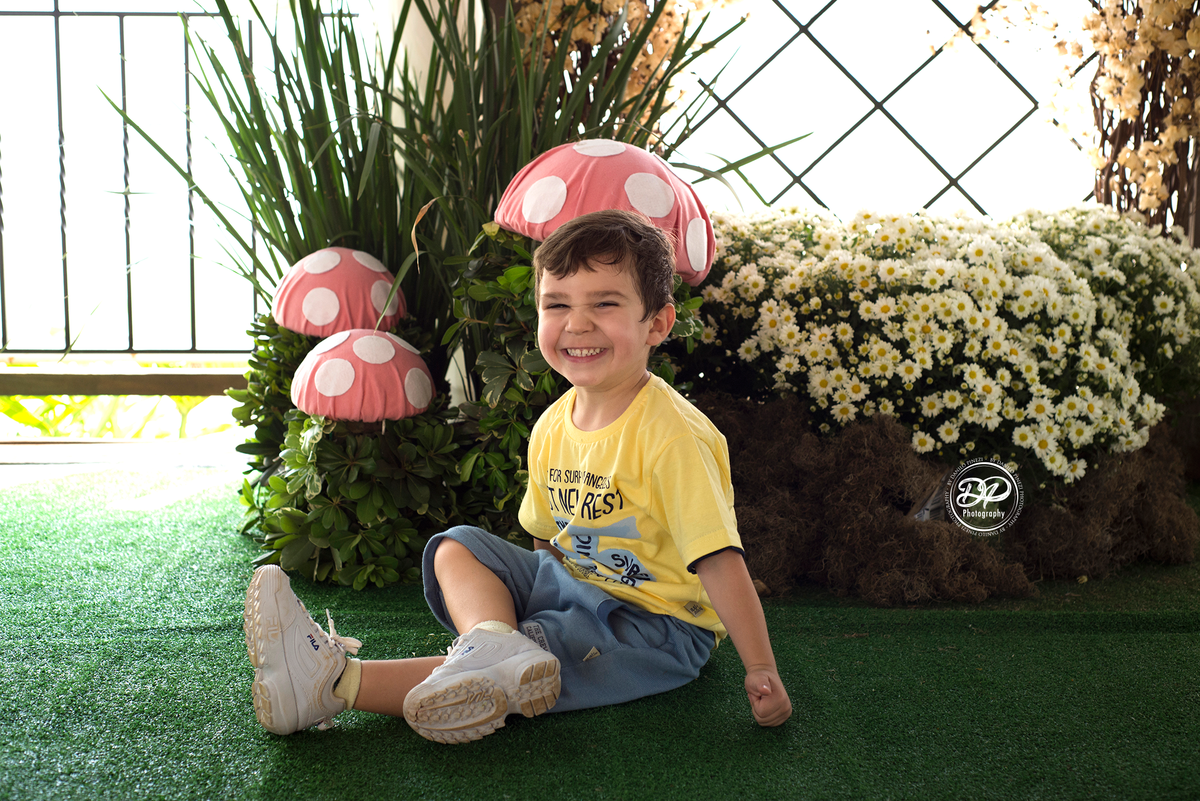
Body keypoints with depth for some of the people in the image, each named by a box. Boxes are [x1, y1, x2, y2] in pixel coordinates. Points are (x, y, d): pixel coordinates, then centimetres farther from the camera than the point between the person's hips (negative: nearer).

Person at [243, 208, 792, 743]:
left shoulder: (668, 436, -24)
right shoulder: (552, 426, 0)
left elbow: (718, 560, -25)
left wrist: (761, 672, -25)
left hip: (655, 623, -8)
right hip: (569, 582, 8)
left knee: (522, 671, -27)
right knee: (457, 546, -4)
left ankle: (333, 682, -26)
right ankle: (490, 639, -34)